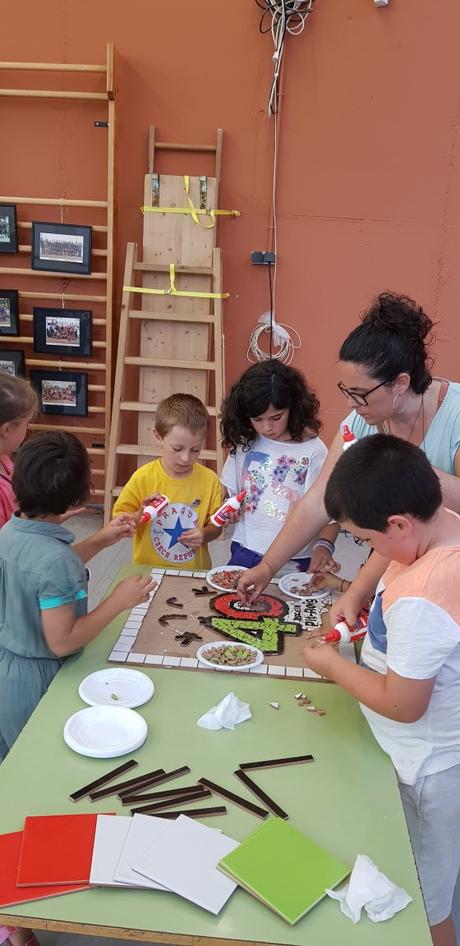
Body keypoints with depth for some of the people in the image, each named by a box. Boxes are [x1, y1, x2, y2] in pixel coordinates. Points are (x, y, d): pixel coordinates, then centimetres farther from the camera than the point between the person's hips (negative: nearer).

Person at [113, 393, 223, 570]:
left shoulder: (209, 480, -2)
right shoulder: (143, 477, -6)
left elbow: (216, 526, 8)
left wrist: (205, 534, -11)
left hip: (194, 572, 3)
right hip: (149, 570, -2)